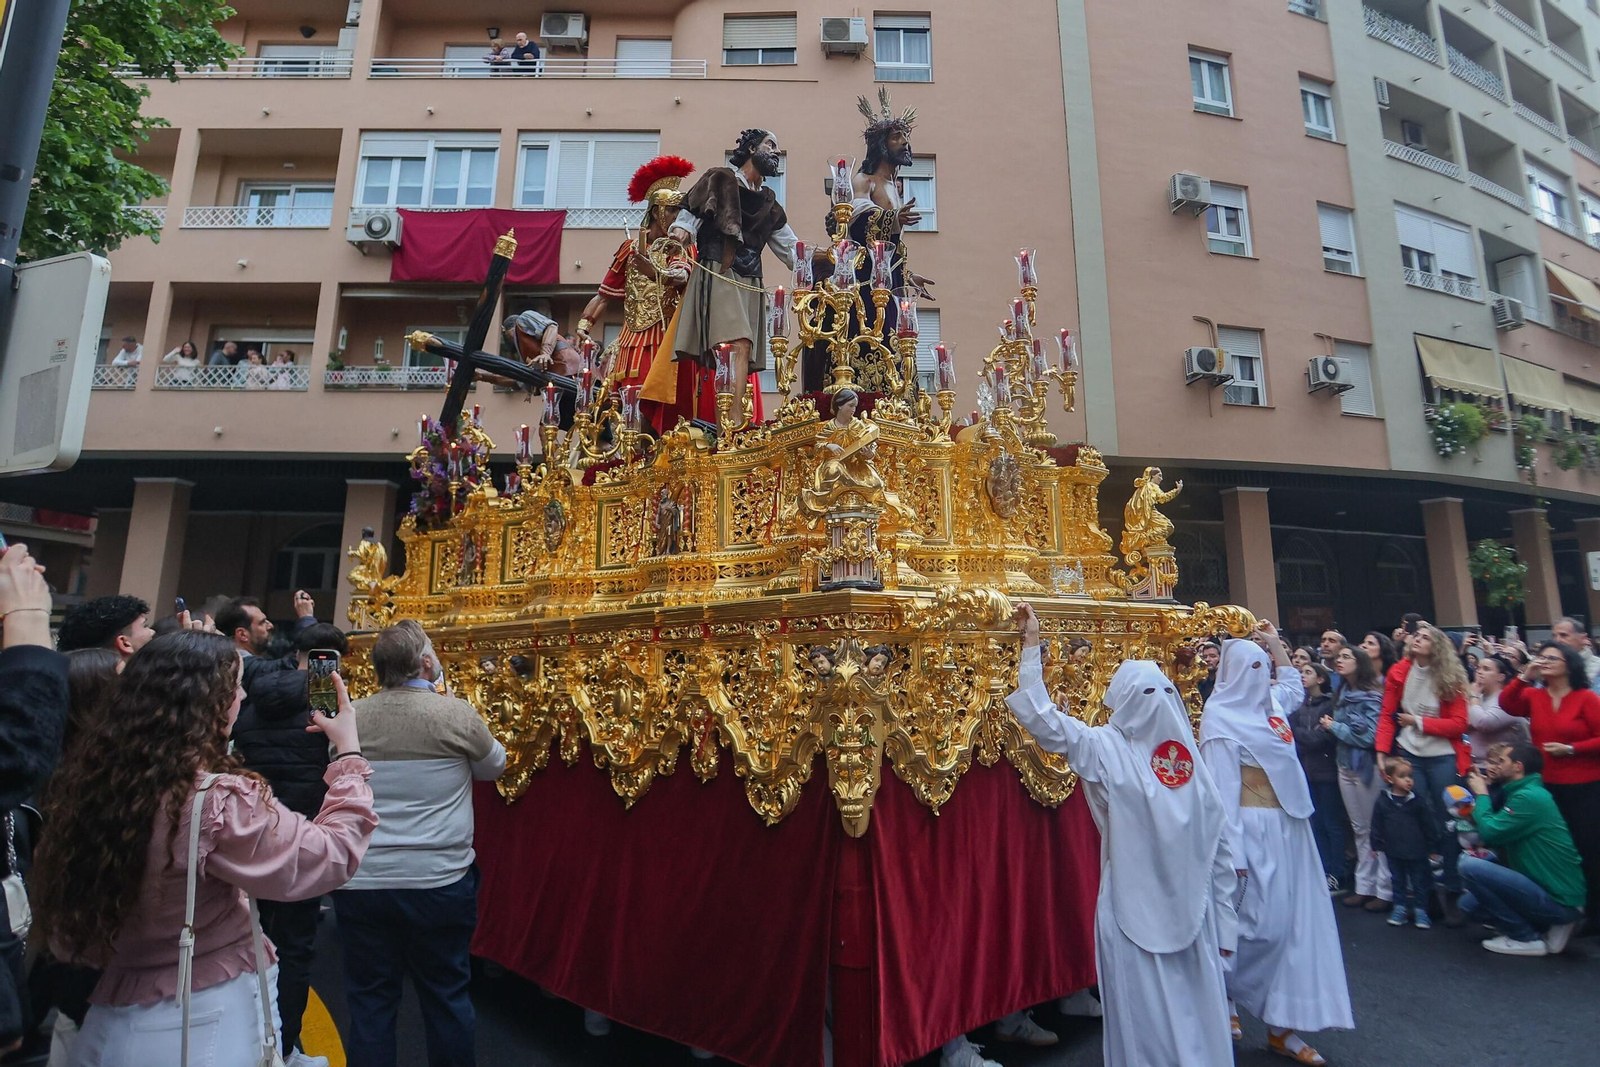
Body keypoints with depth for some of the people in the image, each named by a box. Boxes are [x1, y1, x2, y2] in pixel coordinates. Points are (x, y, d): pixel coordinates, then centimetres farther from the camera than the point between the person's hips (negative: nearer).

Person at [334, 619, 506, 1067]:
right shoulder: (457, 713, -13)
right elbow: (494, 767, 6)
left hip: (361, 880, 3)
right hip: (439, 880, -2)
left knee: (370, 1000, 15)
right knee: (447, 996, 14)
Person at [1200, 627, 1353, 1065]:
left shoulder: (1268, 703, 10)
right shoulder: (1221, 717, -13)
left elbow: (1296, 688, 35)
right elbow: (1223, 788, -17)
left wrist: (1276, 645, 23)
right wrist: (1232, 851, -20)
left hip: (1289, 827, 8)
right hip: (1256, 830, -8)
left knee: (1294, 922, 9)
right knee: (1263, 923, -7)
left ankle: (1281, 1027, 19)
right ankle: (1221, 991, 18)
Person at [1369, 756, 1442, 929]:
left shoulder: (1417, 802, -7)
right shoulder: (1382, 801, -6)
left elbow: (1429, 826, 0)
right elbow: (1377, 826, 1)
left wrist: (1433, 848, 1)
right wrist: (1377, 846, 1)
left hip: (1417, 851, -1)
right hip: (1394, 852, 1)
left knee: (1419, 882, 10)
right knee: (1397, 881, 13)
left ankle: (1420, 910, 23)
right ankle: (1400, 908, 25)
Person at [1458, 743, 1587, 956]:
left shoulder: (1529, 796, -19)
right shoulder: (1520, 794, 12)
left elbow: (1490, 832, -20)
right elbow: (1497, 838, 14)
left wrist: (1481, 794, -6)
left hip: (1559, 900, -10)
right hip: (1550, 893, 10)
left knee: (1469, 865, -21)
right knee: (1470, 902, 13)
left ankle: (1527, 939, -6)